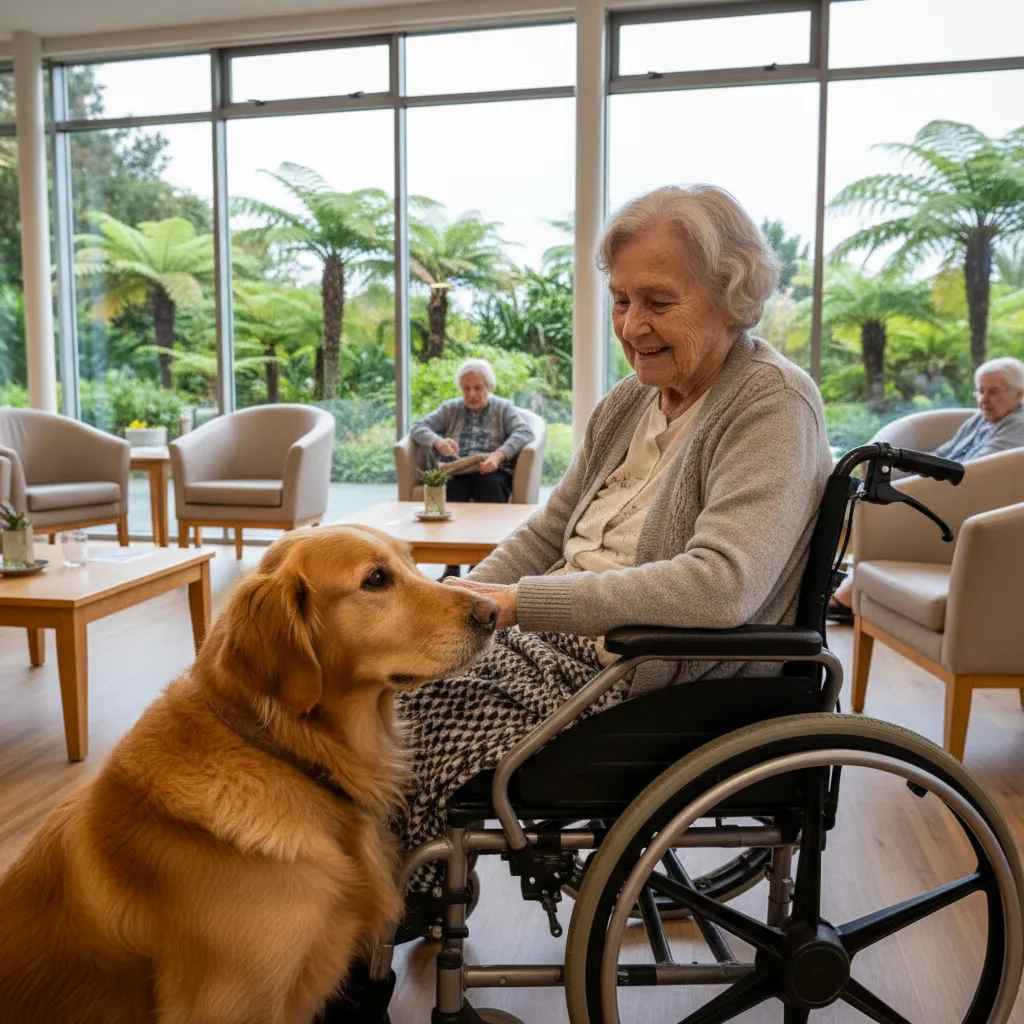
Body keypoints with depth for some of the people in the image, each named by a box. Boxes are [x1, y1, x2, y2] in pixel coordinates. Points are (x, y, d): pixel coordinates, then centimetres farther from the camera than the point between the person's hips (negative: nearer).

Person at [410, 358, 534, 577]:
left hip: (490, 473, -1)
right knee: (451, 486, -34)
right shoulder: (450, 408, 21)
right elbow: (418, 428, 9)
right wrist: (438, 442, -15)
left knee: (490, 484, -36)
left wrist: (499, 455, -24)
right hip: (456, 473, 1)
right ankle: (452, 566, -37)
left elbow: (524, 432, -4)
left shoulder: (503, 408, 15)